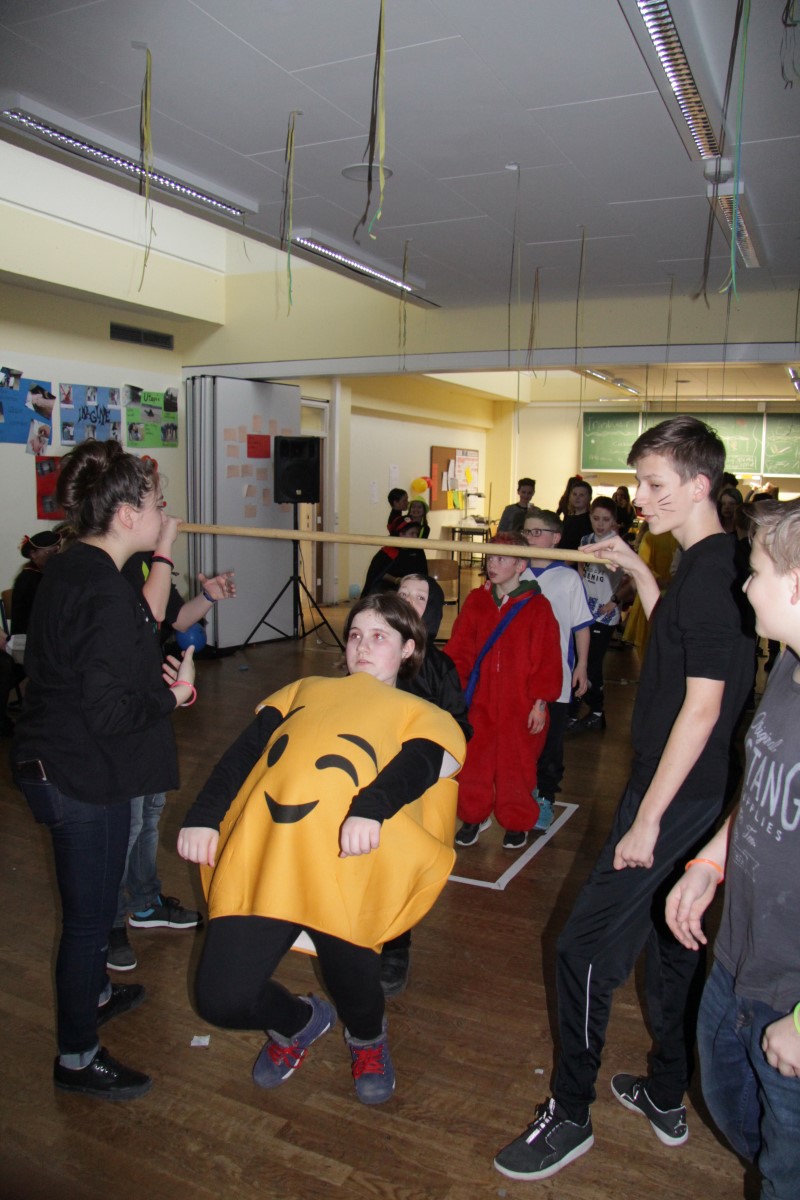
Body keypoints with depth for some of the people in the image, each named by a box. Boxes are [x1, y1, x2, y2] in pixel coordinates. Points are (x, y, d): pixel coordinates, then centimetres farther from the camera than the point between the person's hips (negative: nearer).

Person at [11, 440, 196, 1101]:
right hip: (85, 780, -10)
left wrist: (154, 674, 3)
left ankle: (93, 992, 51)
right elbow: (108, 711, -29)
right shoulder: (108, 595, -26)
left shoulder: (68, 570, 5)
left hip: (54, 766, 10)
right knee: (89, 913, 8)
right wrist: (172, 694, -14)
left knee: (89, 902, 28)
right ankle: (77, 1056, 27)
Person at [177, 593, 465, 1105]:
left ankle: (368, 1038, 40)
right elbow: (242, 753, 18)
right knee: (222, 1000, -2)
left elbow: (415, 767, -1)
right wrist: (203, 815, 1)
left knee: (354, 991, -2)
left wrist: (369, 809, -23)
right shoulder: (303, 691, 31)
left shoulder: (421, 714, 22)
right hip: (258, 852, 3)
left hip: (344, 862, -3)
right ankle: (298, 1021, 35)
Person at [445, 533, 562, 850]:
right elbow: (458, 651, 6)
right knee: (474, 762, 8)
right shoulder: (476, 601, 4)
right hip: (480, 702, 3)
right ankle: (475, 815, 29)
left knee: (516, 765, 8)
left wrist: (540, 702, -8)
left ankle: (517, 822, 28)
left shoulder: (537, 607, -6)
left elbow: (548, 660, -6)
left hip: (520, 707, -3)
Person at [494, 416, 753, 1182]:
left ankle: (570, 1114, 17)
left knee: (587, 948, -1)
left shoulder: (715, 573, -22)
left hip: (676, 797, -10)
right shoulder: (702, 565, 7)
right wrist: (636, 572, 16)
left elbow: (700, 709, -24)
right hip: (684, 792, 10)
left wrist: (647, 819, -20)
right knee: (669, 939, 21)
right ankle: (667, 1098, 38)